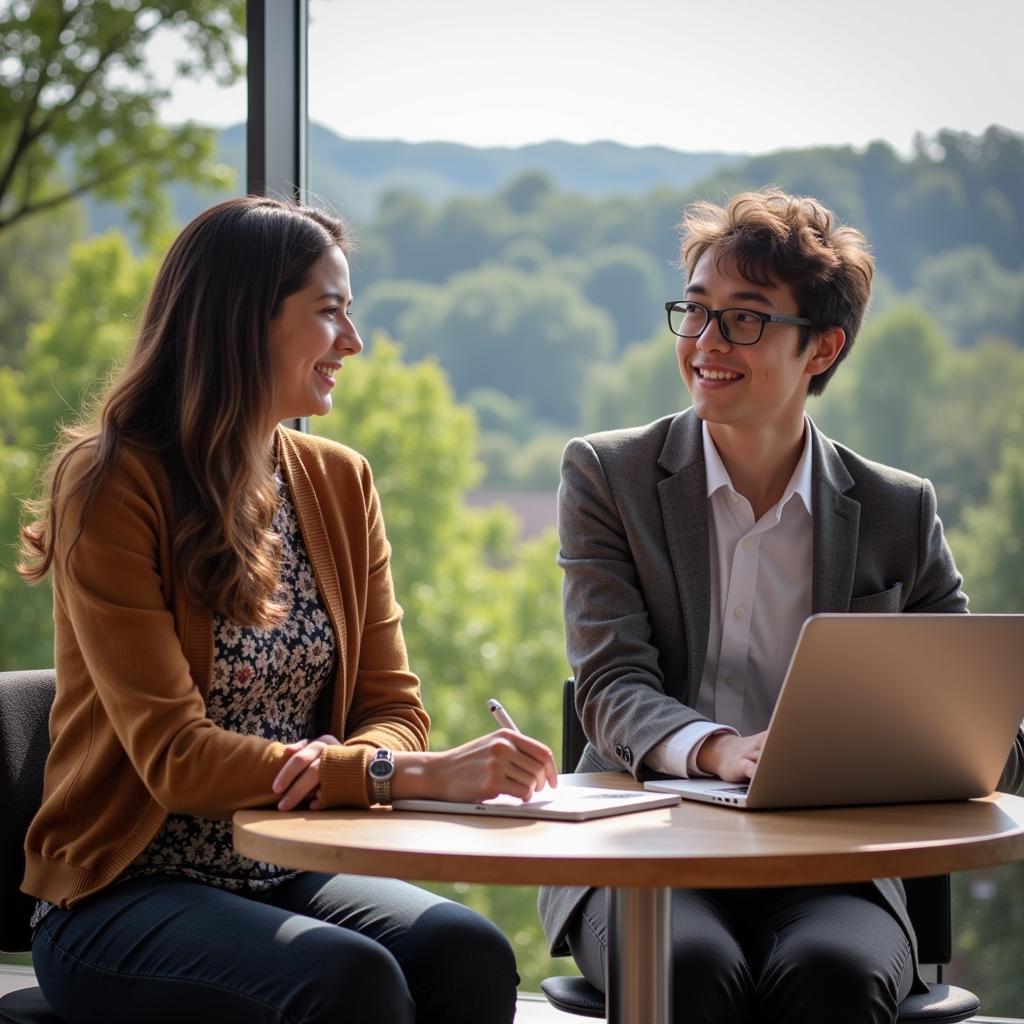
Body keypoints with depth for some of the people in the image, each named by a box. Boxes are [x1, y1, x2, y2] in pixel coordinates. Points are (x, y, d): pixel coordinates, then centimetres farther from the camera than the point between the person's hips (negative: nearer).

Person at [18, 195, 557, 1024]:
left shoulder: (340, 483, 10)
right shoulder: (111, 487, -10)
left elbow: (392, 704, 7)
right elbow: (174, 757, -17)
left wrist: (343, 763, -19)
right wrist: (418, 774, -28)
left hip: (287, 878, 5)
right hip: (122, 896, -5)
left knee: (470, 955, -25)